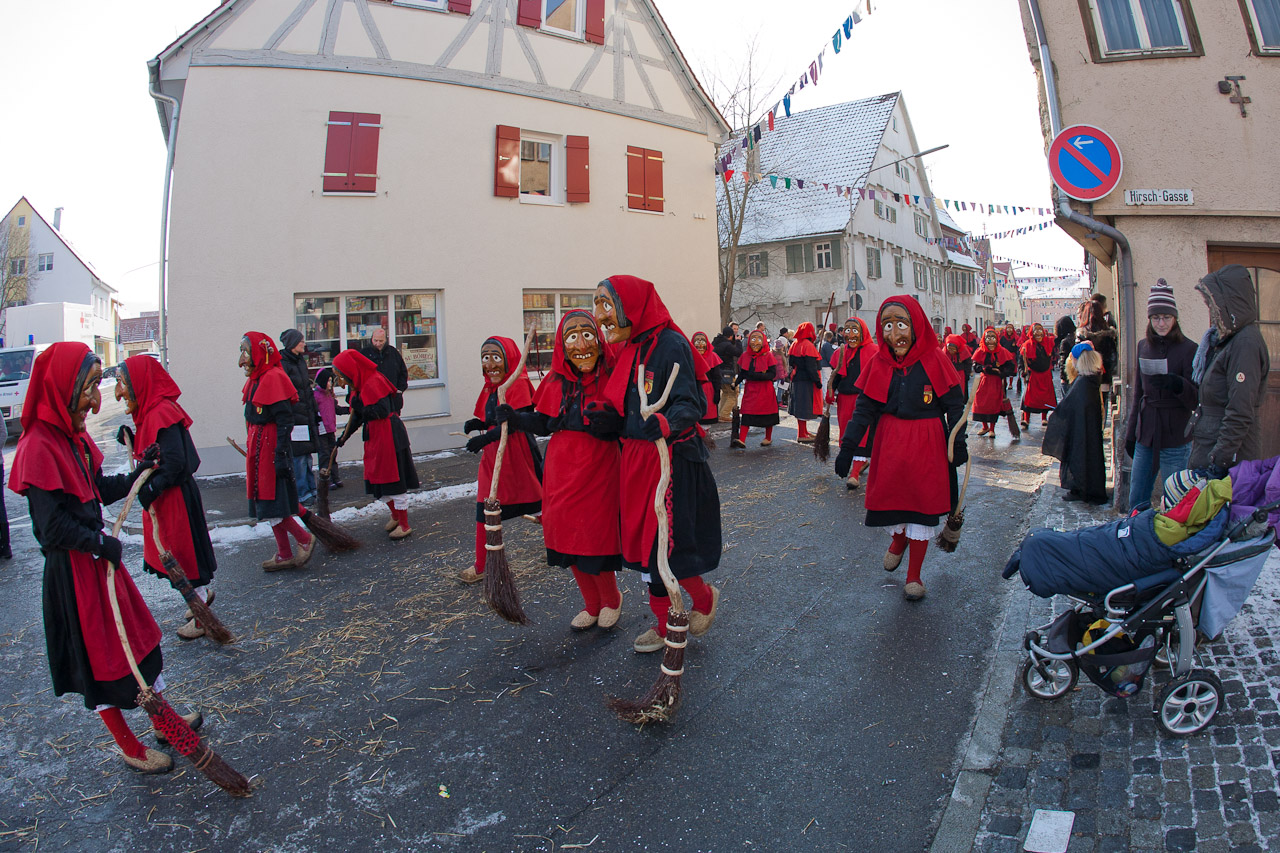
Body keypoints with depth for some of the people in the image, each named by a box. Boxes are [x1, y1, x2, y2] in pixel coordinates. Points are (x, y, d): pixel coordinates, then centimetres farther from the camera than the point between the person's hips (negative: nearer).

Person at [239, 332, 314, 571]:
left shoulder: (273, 378, -15)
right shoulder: (255, 380, 13)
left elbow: (284, 421, -20)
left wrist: (281, 454, -23)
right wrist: (252, 449, 21)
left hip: (271, 447, -10)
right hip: (258, 447, 10)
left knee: (271, 503, -6)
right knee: (269, 505, 12)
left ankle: (305, 539, 10)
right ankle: (284, 555, 20)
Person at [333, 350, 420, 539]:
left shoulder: (374, 383, -18)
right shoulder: (359, 385, 11)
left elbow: (382, 411, -24)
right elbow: (357, 416, 17)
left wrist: (358, 405, -20)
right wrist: (344, 436, 13)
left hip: (388, 436, -9)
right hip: (374, 437, 9)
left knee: (393, 480, -2)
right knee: (377, 479, 15)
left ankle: (404, 525, 8)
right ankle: (395, 516, 32)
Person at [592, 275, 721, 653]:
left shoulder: (670, 344, -14)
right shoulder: (627, 349, 11)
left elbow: (688, 403, -23)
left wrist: (663, 423, -39)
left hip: (671, 461, -8)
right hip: (635, 460, 8)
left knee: (667, 544, -1)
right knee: (644, 541, 13)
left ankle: (705, 597, 30)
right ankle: (664, 625, 30)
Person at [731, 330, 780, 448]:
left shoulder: (768, 356, -6)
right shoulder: (745, 356, 5)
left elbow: (773, 374, -11)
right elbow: (742, 373, 9)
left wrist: (757, 376, -25)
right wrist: (735, 382, -10)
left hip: (765, 389, -2)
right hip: (750, 389, 2)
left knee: (767, 413, 9)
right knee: (747, 413, -7)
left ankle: (768, 438, 28)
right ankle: (741, 440, -14)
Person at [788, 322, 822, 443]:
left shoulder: (794, 344, 10)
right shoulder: (808, 346, -16)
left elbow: (790, 362, 15)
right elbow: (811, 367, -19)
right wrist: (817, 380, -16)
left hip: (796, 379, 9)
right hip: (806, 381, -9)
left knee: (800, 406, 17)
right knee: (805, 407, -6)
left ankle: (803, 431, 28)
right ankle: (802, 435, -4)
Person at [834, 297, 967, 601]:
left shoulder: (934, 359, -8)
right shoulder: (879, 362, -2)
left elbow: (954, 405, -2)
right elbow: (864, 408, -2)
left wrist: (958, 444, -3)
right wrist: (847, 447, -8)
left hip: (927, 443, -2)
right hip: (890, 442, 2)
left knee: (922, 502, 6)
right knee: (891, 495, 9)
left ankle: (914, 575, 20)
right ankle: (899, 538, 45)